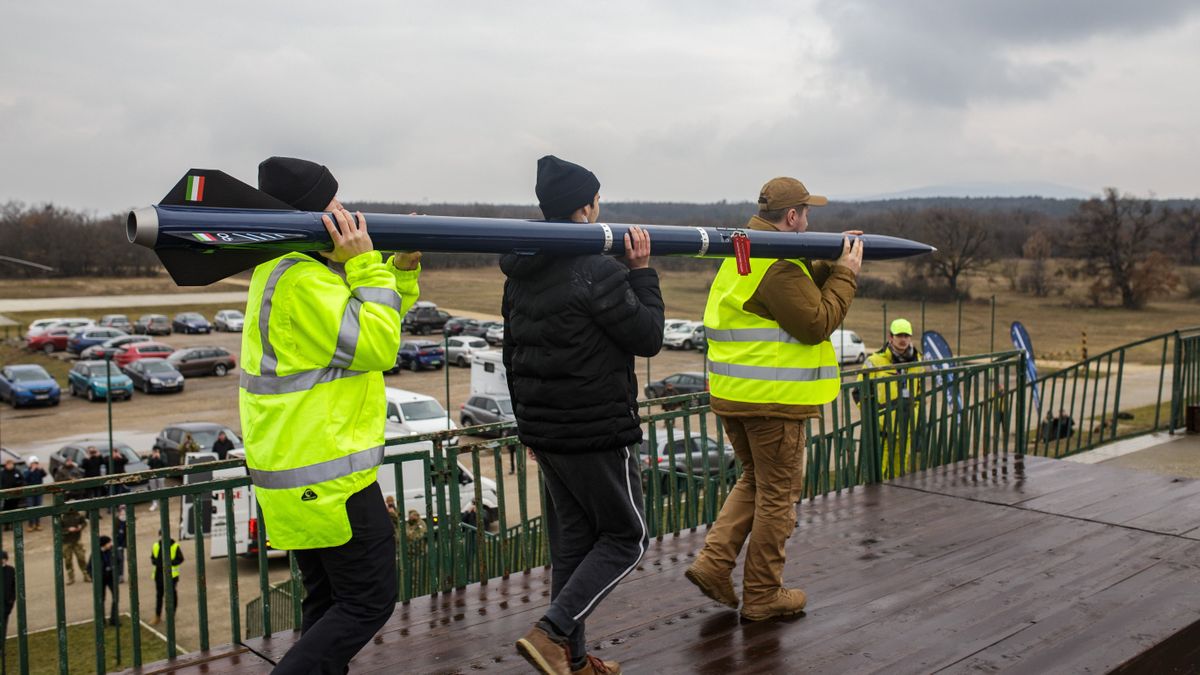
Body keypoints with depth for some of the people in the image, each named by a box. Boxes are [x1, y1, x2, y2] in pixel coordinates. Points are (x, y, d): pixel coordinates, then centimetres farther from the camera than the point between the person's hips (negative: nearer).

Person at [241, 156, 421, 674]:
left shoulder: (293, 268, 14)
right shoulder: (301, 281, -20)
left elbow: (370, 321, 20)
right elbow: (377, 346, -21)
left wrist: (404, 266, 7)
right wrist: (366, 264, -17)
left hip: (295, 474, 11)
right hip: (328, 477, -11)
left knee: (329, 601, 18)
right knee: (370, 602, -1)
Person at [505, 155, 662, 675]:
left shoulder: (520, 275, 8)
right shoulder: (599, 274, -19)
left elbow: (513, 354, 14)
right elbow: (648, 338, -10)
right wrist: (642, 271, -3)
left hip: (543, 430, 8)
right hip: (598, 434, -8)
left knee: (571, 542, 17)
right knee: (625, 538, 7)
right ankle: (552, 633, -3)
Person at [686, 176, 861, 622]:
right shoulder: (779, 267, -19)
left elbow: (802, 291, 18)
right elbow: (818, 322, -18)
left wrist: (834, 265, 9)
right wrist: (847, 274, -8)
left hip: (732, 395, 9)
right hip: (773, 400, -9)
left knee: (755, 480, 23)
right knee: (778, 494, 5)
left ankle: (713, 563, 13)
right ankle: (762, 595, 16)